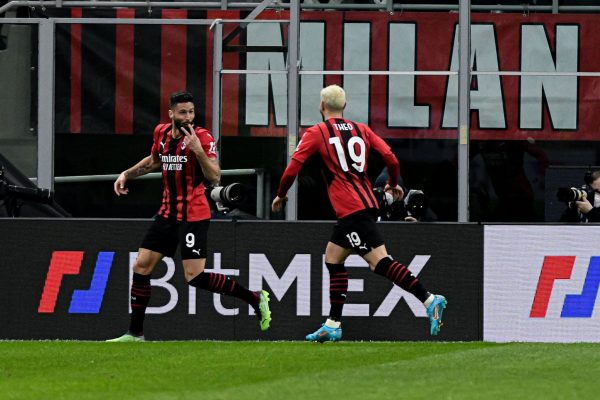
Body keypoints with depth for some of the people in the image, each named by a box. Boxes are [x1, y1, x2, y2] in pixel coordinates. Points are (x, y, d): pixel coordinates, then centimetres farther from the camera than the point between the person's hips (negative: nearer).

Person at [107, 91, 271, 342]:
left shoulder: (202, 137, -12)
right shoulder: (161, 133, 7)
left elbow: (214, 177, -19)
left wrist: (198, 149, -30)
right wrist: (127, 174, 20)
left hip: (193, 215, -7)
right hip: (168, 213, 7)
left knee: (194, 276, -14)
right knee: (141, 267, 4)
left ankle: (255, 299, -1)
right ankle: (135, 333, 13)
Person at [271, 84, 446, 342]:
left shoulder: (316, 133, 0)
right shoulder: (361, 130, 14)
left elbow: (293, 168, -4)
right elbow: (391, 159, 7)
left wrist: (280, 196, 13)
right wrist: (393, 185, 26)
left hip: (350, 209, -7)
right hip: (367, 203, 7)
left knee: (380, 262, -13)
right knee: (333, 259, 17)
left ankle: (429, 300, -26)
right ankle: (333, 326, 16)